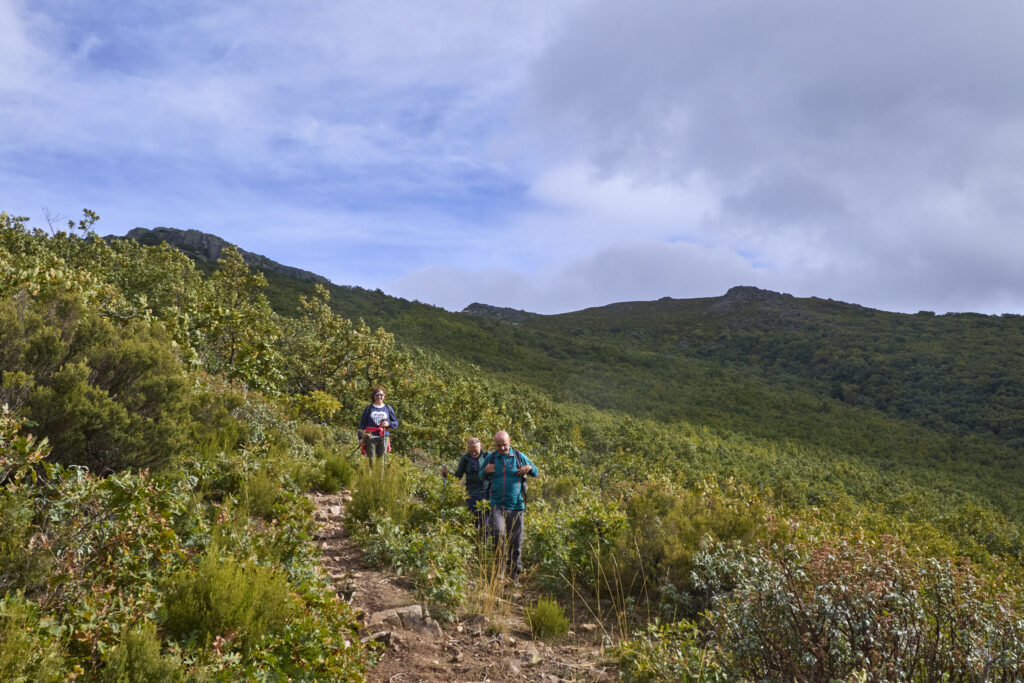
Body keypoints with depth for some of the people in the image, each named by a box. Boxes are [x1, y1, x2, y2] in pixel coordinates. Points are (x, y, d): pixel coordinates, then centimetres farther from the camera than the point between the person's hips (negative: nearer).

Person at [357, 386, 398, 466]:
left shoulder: (388, 408, 11)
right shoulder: (368, 408, 9)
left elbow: (396, 422, 15)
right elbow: (362, 424, 10)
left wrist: (388, 424, -5)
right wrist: (361, 437, 1)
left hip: (384, 437, 0)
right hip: (371, 438, 0)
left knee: (382, 459, -7)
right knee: (371, 460, -6)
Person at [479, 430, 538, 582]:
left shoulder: (519, 456, 4)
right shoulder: (490, 457, 6)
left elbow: (536, 472, 13)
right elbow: (482, 477, 18)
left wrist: (529, 468, -10)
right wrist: (485, 471, -5)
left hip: (516, 506, 0)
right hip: (497, 505, 0)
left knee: (516, 540, 4)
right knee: (497, 532, -24)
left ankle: (514, 573, 18)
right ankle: (502, 562, -2)